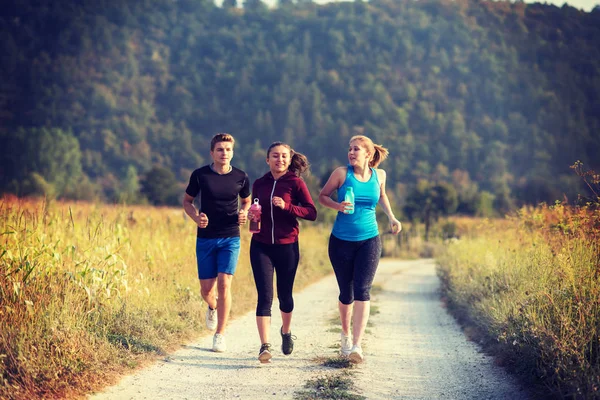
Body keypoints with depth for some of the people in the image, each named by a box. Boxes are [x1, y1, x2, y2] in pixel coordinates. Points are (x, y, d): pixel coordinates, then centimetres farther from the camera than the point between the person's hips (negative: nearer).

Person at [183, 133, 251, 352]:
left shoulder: (241, 177, -2)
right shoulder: (200, 175, -4)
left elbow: (247, 201, 16)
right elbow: (187, 201, 9)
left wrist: (244, 214, -7)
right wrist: (196, 217, -11)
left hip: (230, 238, -1)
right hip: (205, 238, 1)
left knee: (224, 283, -13)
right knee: (206, 288, 4)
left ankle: (220, 335, -3)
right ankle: (213, 307, 42)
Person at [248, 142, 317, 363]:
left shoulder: (296, 183, -4)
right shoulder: (259, 184, 7)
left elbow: (311, 213, -9)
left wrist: (287, 206, -21)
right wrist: (252, 215, -1)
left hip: (287, 247, -1)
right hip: (261, 247, 2)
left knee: (284, 295, 11)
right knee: (264, 296, -9)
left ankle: (286, 331, 40)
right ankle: (265, 346, -11)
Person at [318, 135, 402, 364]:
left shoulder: (378, 175, 3)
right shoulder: (342, 173, -5)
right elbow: (322, 196, 5)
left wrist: (391, 218, 13)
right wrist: (337, 206, -15)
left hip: (369, 241, 1)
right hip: (341, 241, -1)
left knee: (362, 290, -13)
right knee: (346, 293, 7)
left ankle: (356, 345, -18)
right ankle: (346, 334, 34)